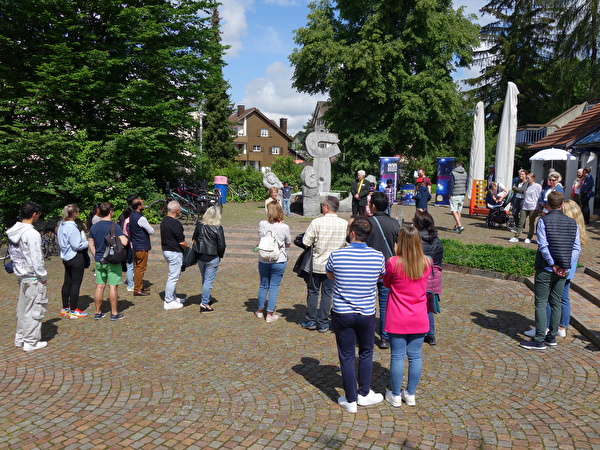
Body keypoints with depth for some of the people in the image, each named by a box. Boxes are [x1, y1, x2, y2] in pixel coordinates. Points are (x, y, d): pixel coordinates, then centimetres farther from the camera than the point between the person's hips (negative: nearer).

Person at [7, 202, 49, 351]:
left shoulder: (13, 232, 6)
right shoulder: (32, 234, -21)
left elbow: (13, 253, 13)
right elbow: (36, 259, -20)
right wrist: (43, 276, -10)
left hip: (21, 275, 9)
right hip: (33, 277, -9)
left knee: (22, 308, 18)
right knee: (35, 308, 1)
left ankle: (20, 338, 29)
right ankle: (31, 342, 9)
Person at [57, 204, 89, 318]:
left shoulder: (61, 225, 8)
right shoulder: (72, 227, -21)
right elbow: (77, 245, -20)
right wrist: (88, 242, -8)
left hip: (66, 257, 10)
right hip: (76, 258, -10)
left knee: (67, 283, 16)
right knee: (76, 284, -2)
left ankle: (65, 308, 25)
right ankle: (73, 311, 3)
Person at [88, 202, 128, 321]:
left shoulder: (94, 227, 5)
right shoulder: (115, 226, -13)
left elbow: (90, 244, 10)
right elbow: (124, 242, -21)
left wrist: (96, 256, 18)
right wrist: (125, 236, 0)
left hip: (99, 261, 5)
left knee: (100, 287, 11)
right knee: (113, 286, 1)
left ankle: (98, 312, 18)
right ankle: (114, 313, 8)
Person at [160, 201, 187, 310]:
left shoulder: (163, 221, 7)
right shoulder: (176, 224, -22)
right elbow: (182, 242, -20)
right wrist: (188, 249, -2)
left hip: (166, 250, 10)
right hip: (175, 252, -10)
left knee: (173, 275, 20)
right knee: (173, 277, -2)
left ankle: (172, 297, 30)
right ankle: (168, 302, 4)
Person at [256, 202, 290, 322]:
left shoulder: (262, 224, -10)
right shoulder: (284, 227, -14)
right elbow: (288, 244, 0)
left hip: (263, 260, 2)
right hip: (279, 261, -2)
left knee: (263, 286, 18)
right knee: (274, 287, 8)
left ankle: (260, 310, 32)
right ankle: (270, 314, 14)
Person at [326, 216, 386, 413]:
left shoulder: (336, 255, -14)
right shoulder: (377, 257, -11)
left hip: (342, 314, -1)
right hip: (366, 314, 1)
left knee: (346, 357, 11)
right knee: (366, 353, 22)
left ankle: (350, 400, 22)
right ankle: (364, 394, 34)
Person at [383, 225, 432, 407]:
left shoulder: (393, 263, -17)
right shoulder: (427, 263, -6)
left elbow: (386, 283, 1)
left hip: (398, 320, -3)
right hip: (419, 320, 3)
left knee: (398, 356, 7)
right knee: (415, 356, 13)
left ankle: (396, 395, 20)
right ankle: (411, 394, 26)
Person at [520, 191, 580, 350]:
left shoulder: (544, 221, -10)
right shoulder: (572, 223, 4)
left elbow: (543, 246, -17)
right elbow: (577, 247, 1)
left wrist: (553, 265, -10)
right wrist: (565, 266, -2)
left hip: (546, 269, -5)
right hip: (563, 271, 5)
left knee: (541, 303, 0)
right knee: (556, 303, 14)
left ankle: (539, 340, -1)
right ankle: (552, 337, 21)